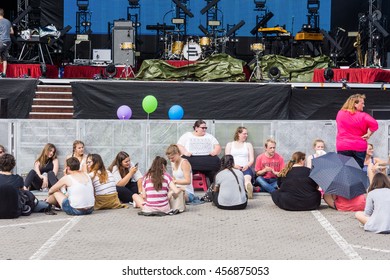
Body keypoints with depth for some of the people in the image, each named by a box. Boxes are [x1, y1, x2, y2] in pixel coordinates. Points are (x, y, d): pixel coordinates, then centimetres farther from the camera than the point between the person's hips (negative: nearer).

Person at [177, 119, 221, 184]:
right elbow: (179, 146, 7)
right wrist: (185, 152, -13)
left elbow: (218, 147, 19)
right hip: (191, 158, -1)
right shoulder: (187, 135, 18)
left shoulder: (209, 136, 25)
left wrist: (215, 152, -4)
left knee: (216, 161, -30)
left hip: (207, 158, 1)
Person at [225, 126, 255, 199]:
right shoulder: (229, 145, 21)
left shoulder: (248, 145, 23)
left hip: (245, 168, -1)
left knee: (247, 178, -39)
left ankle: (249, 189, -71)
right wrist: (234, 165, -11)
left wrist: (247, 166, -10)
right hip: (233, 168, 1)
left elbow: (252, 159, 13)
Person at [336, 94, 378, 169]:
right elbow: (374, 124, -22)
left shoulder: (340, 113, 3)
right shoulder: (363, 116, -10)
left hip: (342, 147, 2)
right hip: (359, 148, -2)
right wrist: (368, 134, -8)